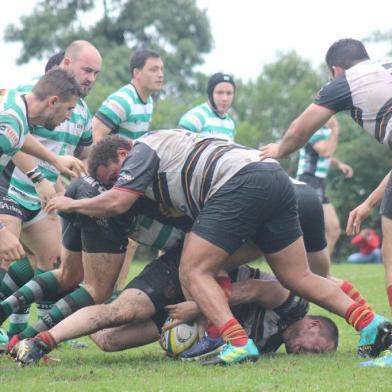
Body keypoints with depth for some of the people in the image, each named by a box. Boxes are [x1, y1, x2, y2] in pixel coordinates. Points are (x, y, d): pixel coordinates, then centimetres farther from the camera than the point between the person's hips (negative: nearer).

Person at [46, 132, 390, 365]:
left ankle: (238, 344, -21)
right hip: (276, 176, 9)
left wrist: (72, 204, 11)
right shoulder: (165, 145, 34)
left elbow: (116, 202, -4)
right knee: (299, 278, 11)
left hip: (239, 182, -9)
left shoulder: (141, 152, 8)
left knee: (193, 272, -4)